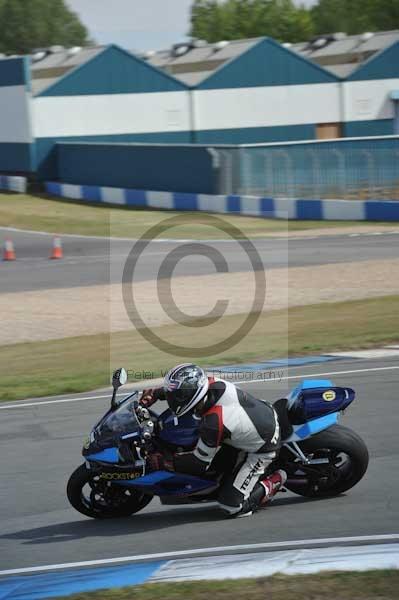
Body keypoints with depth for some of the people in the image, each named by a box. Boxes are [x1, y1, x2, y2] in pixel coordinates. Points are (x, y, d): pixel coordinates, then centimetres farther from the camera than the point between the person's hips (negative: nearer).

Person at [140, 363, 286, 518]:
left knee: (232, 506, -10)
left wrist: (163, 462, -17)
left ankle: (273, 483, 8)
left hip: (263, 450, -8)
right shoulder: (216, 384, -18)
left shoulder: (213, 423, -37)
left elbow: (200, 464, -23)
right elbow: (185, 388, 8)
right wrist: (155, 393, -1)